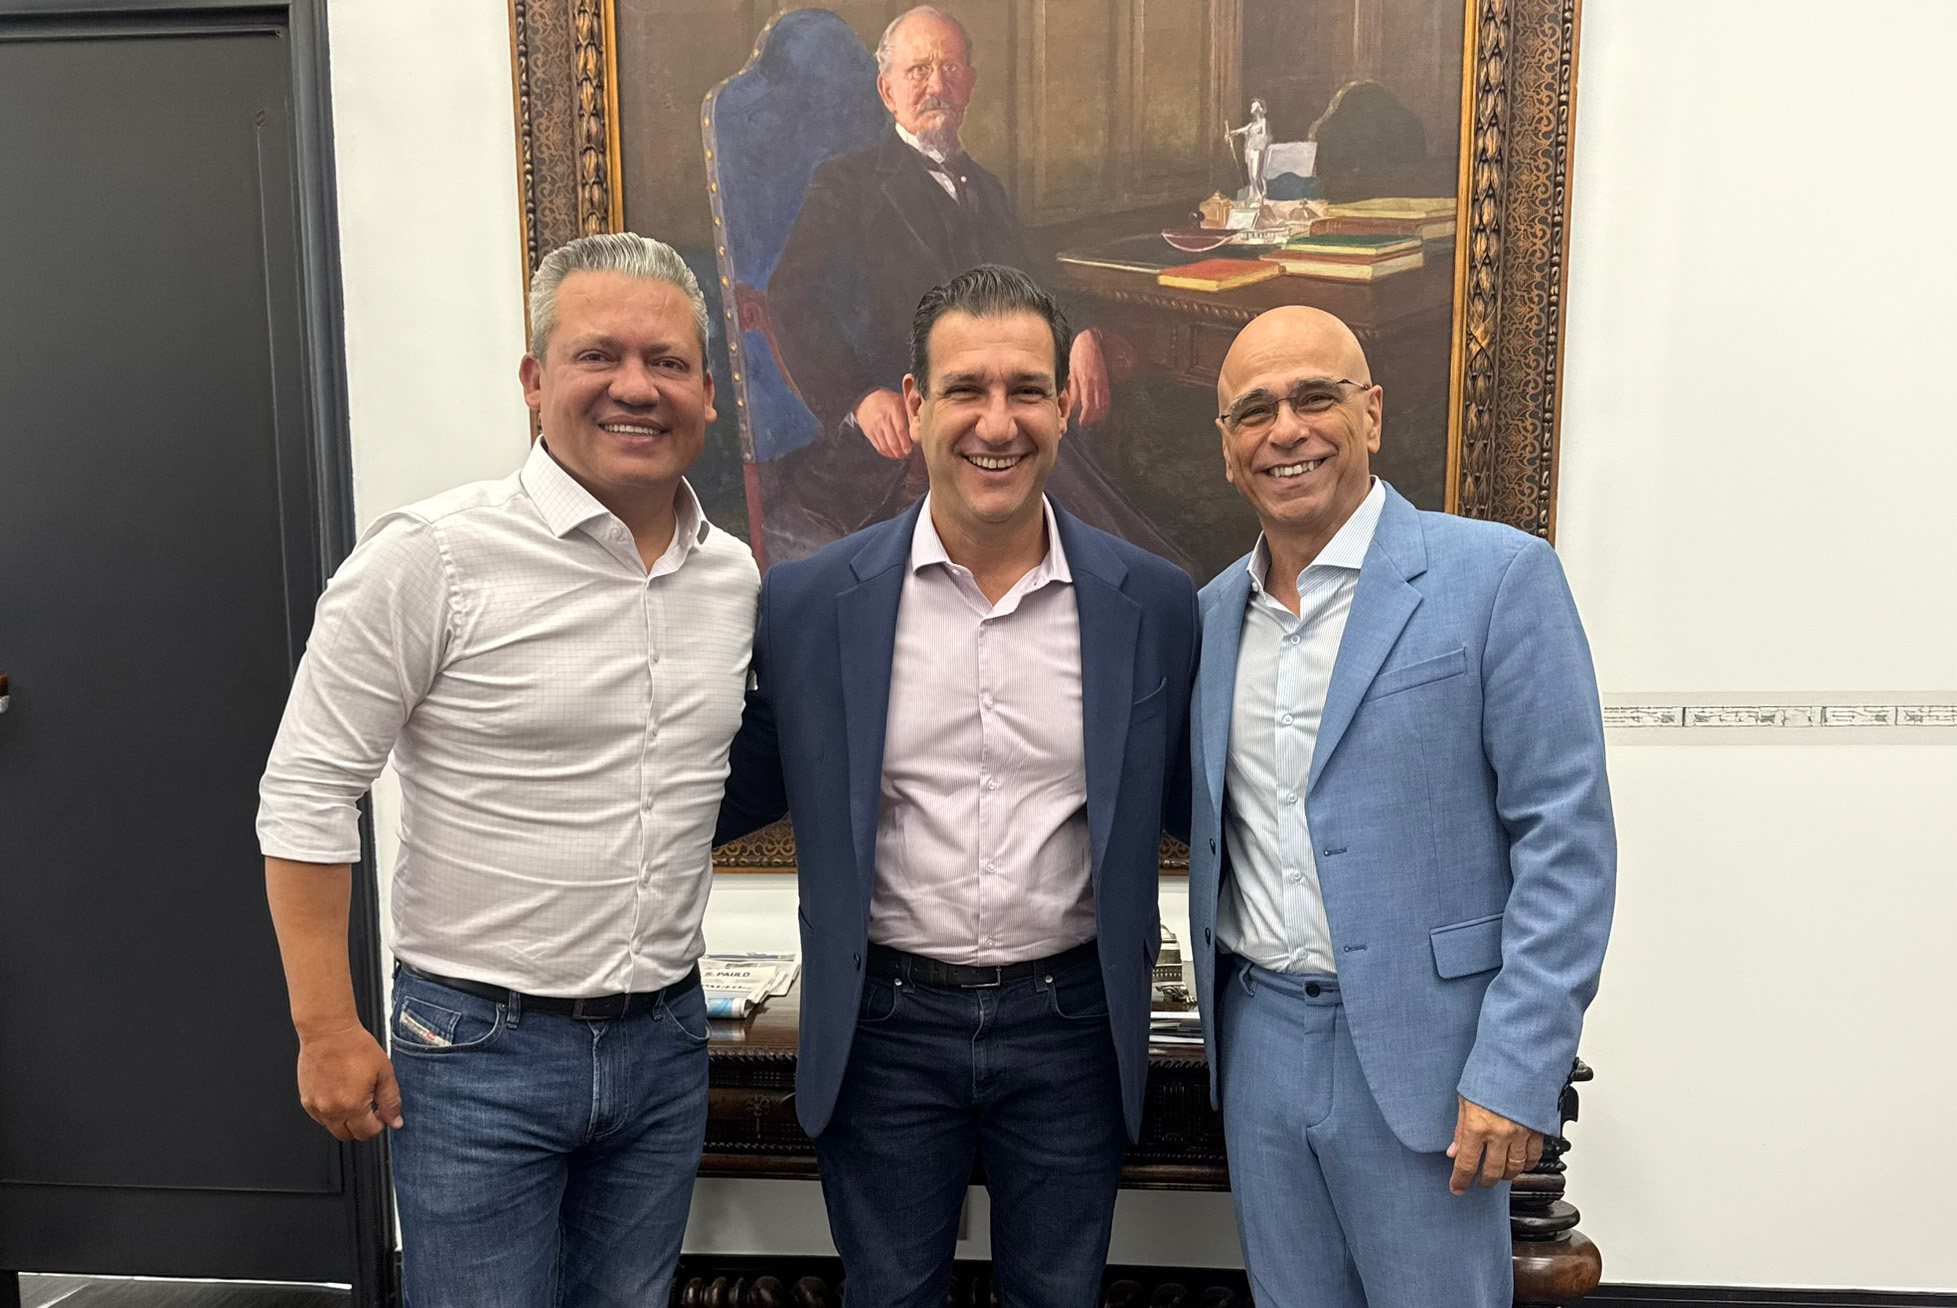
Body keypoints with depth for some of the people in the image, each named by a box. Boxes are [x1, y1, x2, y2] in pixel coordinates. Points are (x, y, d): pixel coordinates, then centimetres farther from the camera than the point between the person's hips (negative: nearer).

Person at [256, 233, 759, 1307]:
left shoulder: (734, 575, 2)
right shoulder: (432, 557, -15)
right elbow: (306, 795, -11)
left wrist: (670, 978, 13)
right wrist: (327, 1032, -10)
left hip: (665, 1041, 5)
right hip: (480, 1047, -5)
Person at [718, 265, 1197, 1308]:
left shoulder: (1154, 603, -6)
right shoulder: (808, 600, -7)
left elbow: (1186, 800, 6)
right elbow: (747, 791, 4)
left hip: (1071, 1025, 1)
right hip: (885, 1026, 0)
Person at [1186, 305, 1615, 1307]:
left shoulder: (1497, 575, -10)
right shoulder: (1212, 612, 7)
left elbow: (1565, 838, -12)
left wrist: (1517, 1071, -15)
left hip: (1417, 1051, -5)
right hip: (1257, 1041, 5)